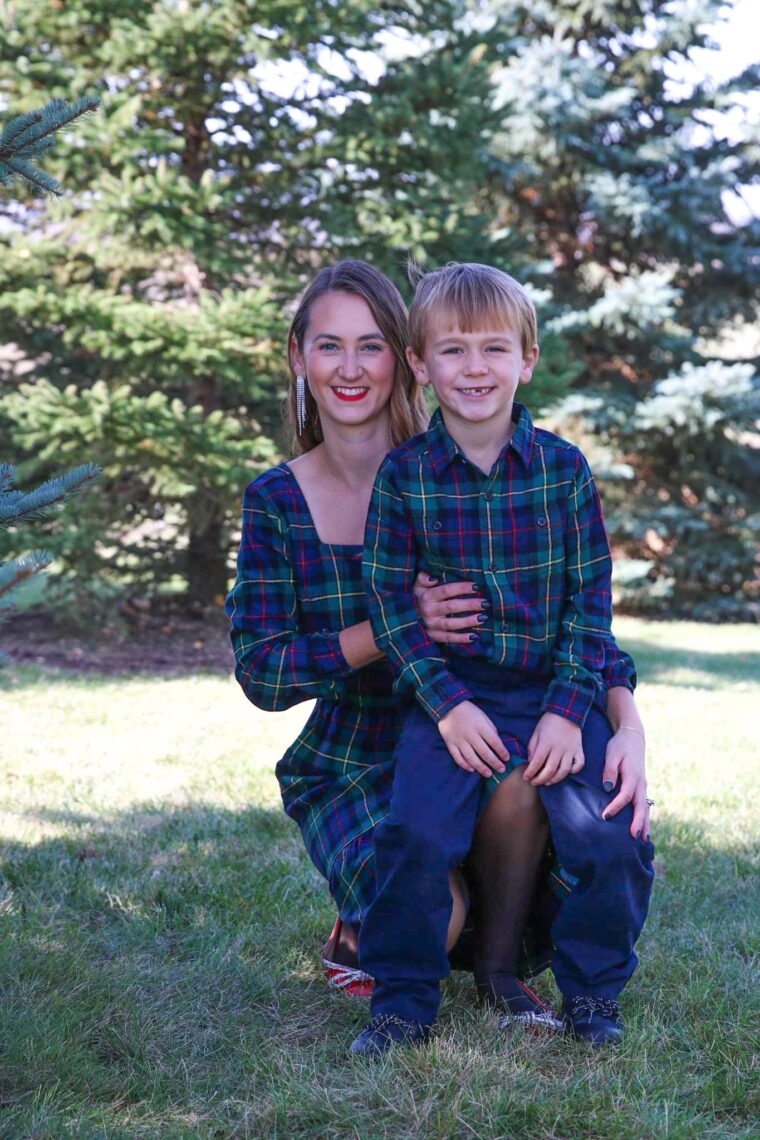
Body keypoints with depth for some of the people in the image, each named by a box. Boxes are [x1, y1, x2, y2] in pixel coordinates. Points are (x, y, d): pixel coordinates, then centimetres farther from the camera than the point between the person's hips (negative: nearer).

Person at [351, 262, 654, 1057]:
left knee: (611, 841, -11)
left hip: (558, 691, 1)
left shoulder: (563, 467, 0)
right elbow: (389, 601, -2)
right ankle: (403, 1003, 2)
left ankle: (591, 992, 13)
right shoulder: (404, 475, -2)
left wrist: (568, 708, -9)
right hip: (451, 693, -1)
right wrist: (446, 704, -12)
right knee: (416, 837, -19)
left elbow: (591, 596, 1)